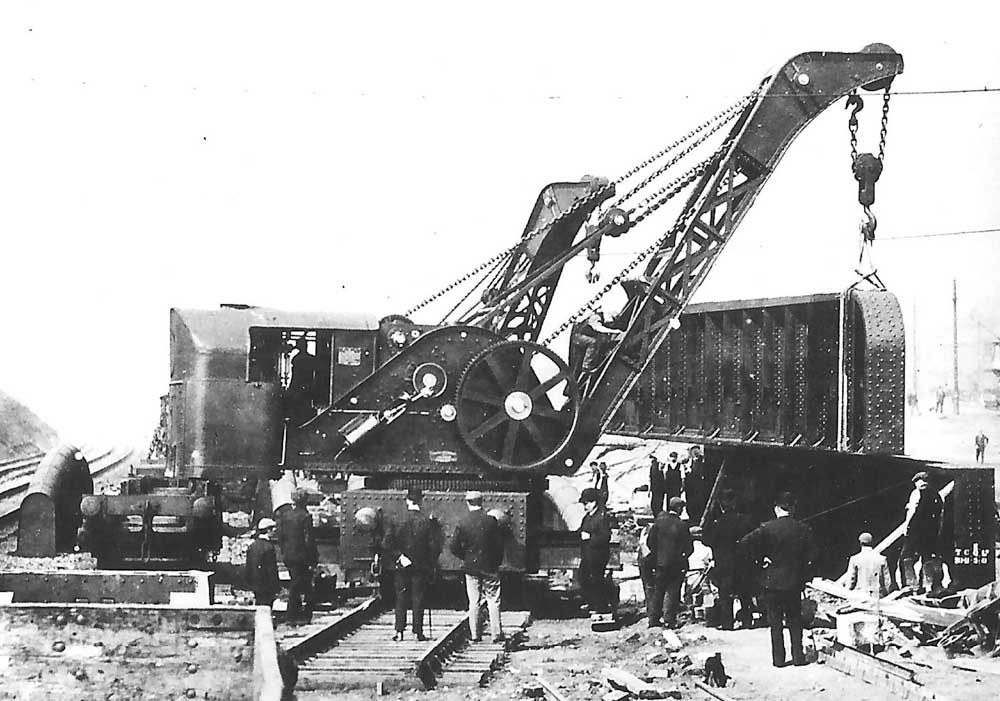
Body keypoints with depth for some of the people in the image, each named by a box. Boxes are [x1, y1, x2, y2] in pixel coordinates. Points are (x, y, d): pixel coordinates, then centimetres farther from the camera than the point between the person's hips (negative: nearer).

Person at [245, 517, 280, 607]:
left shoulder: (252, 545, 7)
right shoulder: (268, 547, -17)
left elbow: (248, 568, 13)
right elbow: (272, 570, -17)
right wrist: (276, 588, -11)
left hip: (254, 586, 8)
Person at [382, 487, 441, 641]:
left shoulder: (397, 521, -5)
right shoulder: (428, 522, -7)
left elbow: (386, 545, -10)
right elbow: (435, 546, -7)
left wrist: (398, 556, -3)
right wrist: (433, 564, 3)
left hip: (401, 567, 1)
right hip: (421, 566, -1)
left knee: (401, 599, 8)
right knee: (418, 599, 5)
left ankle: (399, 631, 5)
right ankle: (418, 632, 4)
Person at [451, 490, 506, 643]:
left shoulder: (462, 522, -6)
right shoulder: (491, 520, -8)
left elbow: (454, 547, -5)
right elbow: (500, 544, -4)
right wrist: (498, 561, 9)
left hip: (471, 567, 1)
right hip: (490, 567, -1)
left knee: (474, 602, 7)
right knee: (493, 601, 4)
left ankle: (475, 635, 7)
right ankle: (496, 634, 1)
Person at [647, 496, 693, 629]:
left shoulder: (659, 521, -4)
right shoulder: (682, 525, -11)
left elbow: (651, 541, 0)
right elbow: (689, 547, -7)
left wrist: (656, 554, 11)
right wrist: (683, 557, 10)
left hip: (660, 562, 3)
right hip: (676, 564, -3)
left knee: (657, 591, 11)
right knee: (673, 592, 5)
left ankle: (653, 619, 10)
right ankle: (669, 619, 1)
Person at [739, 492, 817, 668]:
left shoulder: (767, 528, -9)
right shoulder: (803, 529, -3)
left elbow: (746, 542, -19)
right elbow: (811, 556, -4)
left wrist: (760, 558, -8)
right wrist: (802, 575, 9)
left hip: (772, 581, -2)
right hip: (795, 581, 2)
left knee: (776, 622, 6)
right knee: (795, 621, 13)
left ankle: (778, 658, 6)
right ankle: (798, 656, 12)